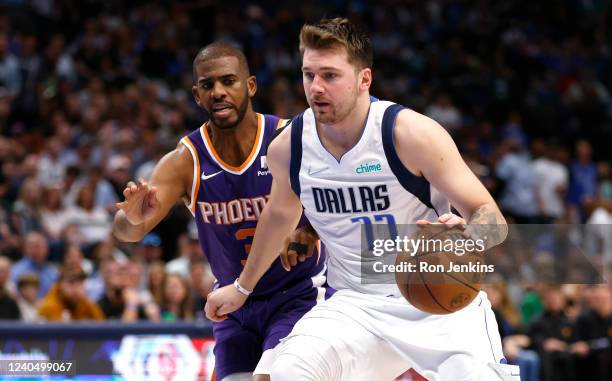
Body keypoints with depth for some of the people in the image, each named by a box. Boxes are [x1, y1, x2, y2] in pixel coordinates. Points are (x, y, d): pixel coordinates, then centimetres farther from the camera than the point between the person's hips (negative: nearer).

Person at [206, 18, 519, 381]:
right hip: (357, 304, 3)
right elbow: (280, 214, 22)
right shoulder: (287, 147, -2)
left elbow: (493, 220, -15)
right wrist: (243, 286, 33)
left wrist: (463, 236, -39)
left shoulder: (411, 132, -16)